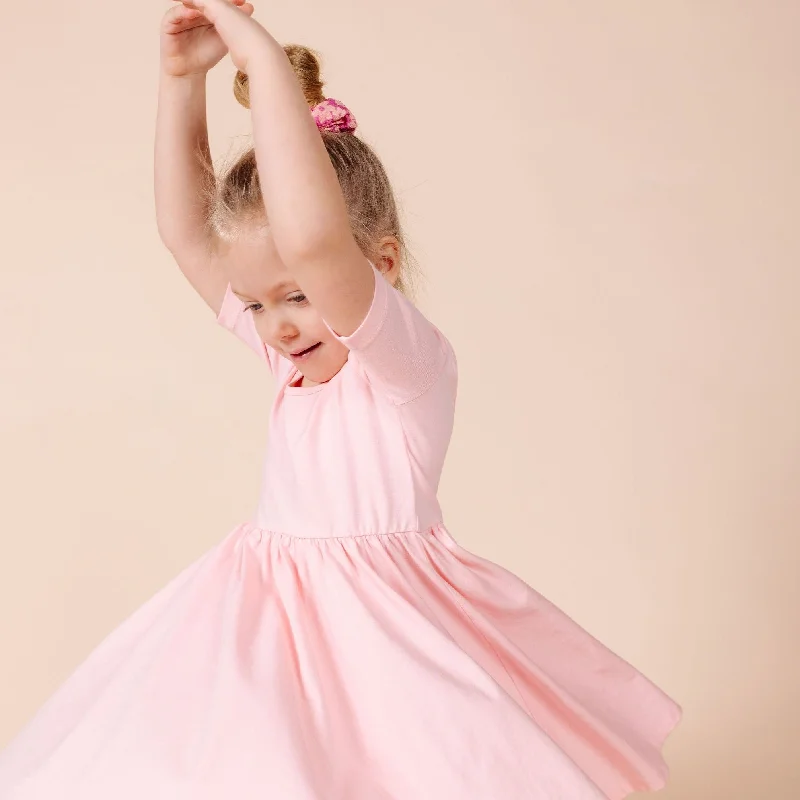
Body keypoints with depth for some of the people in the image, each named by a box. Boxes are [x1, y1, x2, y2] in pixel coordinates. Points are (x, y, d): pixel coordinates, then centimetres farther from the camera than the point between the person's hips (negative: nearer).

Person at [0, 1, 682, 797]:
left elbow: (311, 241, -34)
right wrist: (182, 77, 2)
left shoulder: (410, 360, -15)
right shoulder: (295, 353, 9)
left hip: (372, 618, -7)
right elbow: (185, 229, 11)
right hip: (269, 611, 7)